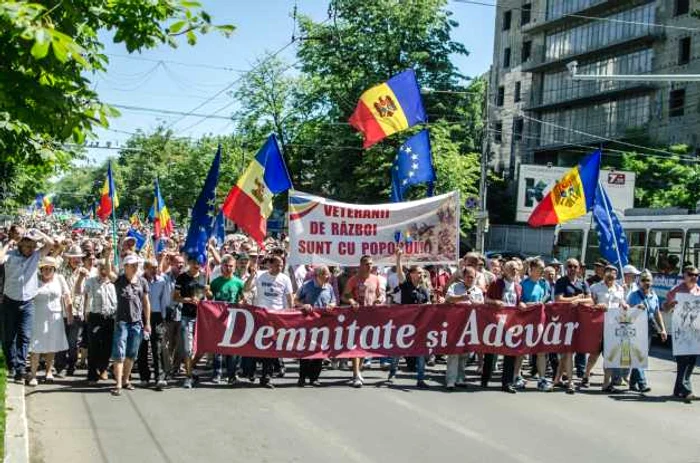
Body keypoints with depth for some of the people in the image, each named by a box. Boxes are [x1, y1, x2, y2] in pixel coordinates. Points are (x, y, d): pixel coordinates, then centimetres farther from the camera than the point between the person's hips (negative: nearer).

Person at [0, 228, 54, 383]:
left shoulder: (36, 255, 2)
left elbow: (50, 243, -9)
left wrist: (36, 232, -5)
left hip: (27, 303, 1)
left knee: (24, 337, -8)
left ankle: (20, 370, -8)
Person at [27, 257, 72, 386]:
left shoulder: (59, 279, 4)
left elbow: (67, 298, 7)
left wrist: (70, 315, 4)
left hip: (55, 317, 2)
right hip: (38, 318, -2)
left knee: (52, 346, 8)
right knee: (36, 347, -3)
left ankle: (49, 371, 22)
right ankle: (33, 374, 2)